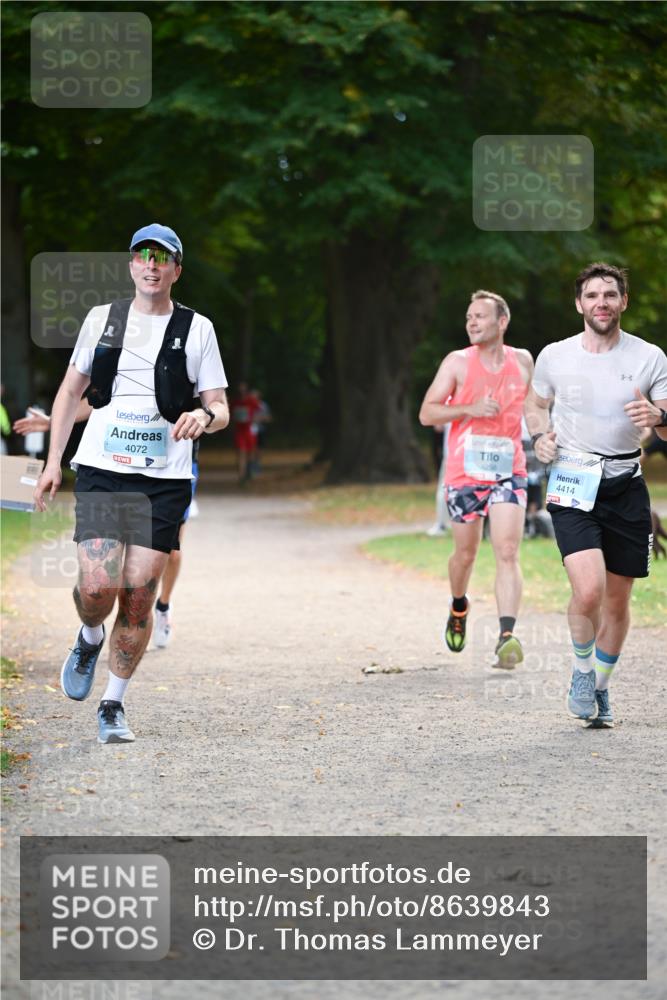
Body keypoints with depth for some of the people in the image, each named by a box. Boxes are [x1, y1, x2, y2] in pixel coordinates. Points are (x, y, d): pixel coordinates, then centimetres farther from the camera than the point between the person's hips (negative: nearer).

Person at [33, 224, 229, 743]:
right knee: (98, 586, -14)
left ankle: (114, 705, 11)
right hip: (100, 471, 0)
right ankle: (90, 639, 22)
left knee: (139, 596, -4)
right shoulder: (101, 319, 10)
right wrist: (53, 463, 10)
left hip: (164, 480, 0)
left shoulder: (197, 329, 5)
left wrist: (204, 415, -18)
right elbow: (71, 391, 17)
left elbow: (221, 408, 7)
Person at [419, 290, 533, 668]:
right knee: (466, 554, 9)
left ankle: (507, 636, -23)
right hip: (465, 471, -1)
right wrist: (471, 408, -17)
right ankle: (459, 608, 39)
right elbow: (427, 413, -5)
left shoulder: (523, 361, 7)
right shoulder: (458, 363, -2)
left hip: (509, 470, 1)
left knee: (508, 553, -14)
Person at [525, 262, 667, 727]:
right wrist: (540, 435, 0)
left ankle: (600, 687, 30)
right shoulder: (555, 356, 1)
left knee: (618, 601, 8)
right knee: (588, 591, -20)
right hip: (572, 484, -2)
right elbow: (536, 404, 20)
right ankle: (582, 670, 7)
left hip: (626, 486, 2)